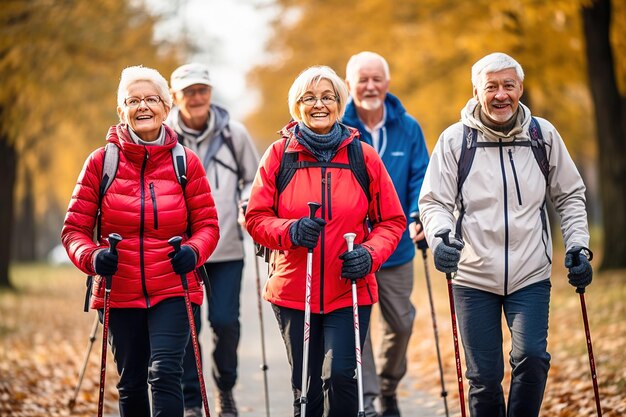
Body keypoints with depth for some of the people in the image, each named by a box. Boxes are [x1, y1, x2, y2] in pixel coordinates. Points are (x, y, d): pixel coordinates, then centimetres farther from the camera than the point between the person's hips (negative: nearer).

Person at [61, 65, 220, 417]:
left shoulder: (186, 162, 0)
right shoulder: (102, 161, 0)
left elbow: (207, 224, 4)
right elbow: (75, 227, 1)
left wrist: (194, 251, -17)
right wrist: (92, 257, -19)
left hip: (173, 291, -1)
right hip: (119, 293, 1)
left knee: (164, 374, -17)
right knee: (131, 384, 10)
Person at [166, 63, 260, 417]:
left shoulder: (234, 133, 1)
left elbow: (254, 178, 13)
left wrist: (248, 205, -6)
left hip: (227, 248, 0)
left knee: (226, 322, -5)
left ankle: (226, 388, 21)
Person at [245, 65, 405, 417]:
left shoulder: (364, 156, 2)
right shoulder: (280, 154, 2)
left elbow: (391, 220, 5)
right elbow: (256, 217, 1)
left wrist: (369, 254, -13)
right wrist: (291, 231, -18)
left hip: (350, 291, -1)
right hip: (293, 291, 1)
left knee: (340, 377, -13)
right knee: (306, 388, 6)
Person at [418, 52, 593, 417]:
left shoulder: (543, 134, 4)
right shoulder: (455, 139, -3)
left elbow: (570, 195, 14)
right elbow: (434, 201, -2)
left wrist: (577, 246, 2)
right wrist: (440, 237, -23)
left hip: (531, 276, 1)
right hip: (474, 277, -1)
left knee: (531, 356, -18)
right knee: (484, 376, 3)